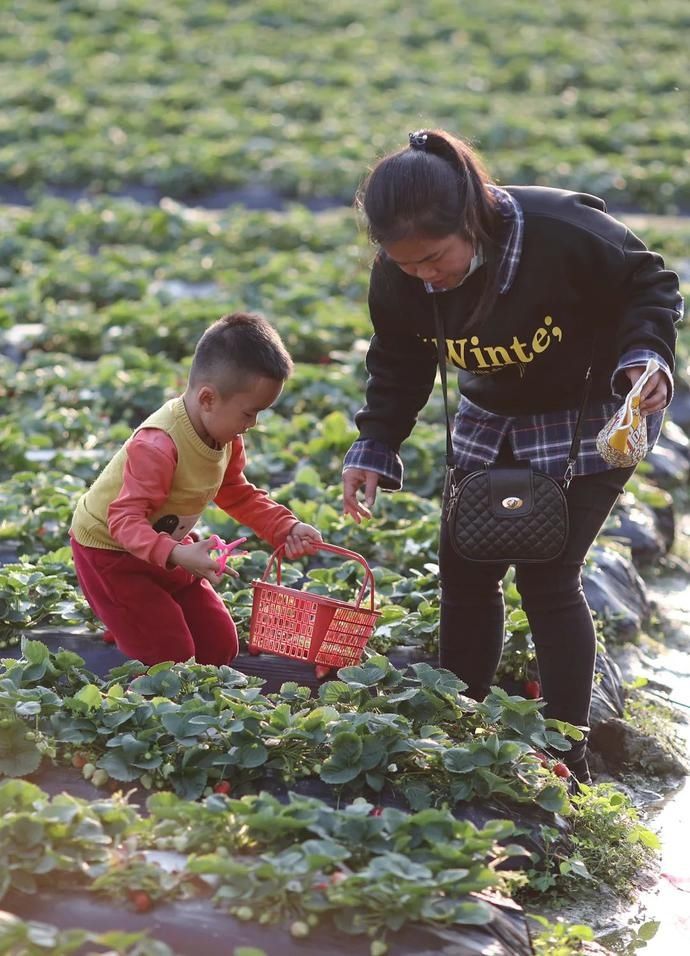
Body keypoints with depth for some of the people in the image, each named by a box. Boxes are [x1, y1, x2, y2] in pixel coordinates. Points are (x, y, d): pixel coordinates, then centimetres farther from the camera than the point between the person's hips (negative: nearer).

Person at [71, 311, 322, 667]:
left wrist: (286, 528, -4)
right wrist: (177, 555, -54)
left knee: (220, 644, 6)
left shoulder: (226, 437, -8)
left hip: (165, 548, 9)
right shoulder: (157, 446, -37)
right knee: (169, 655, -14)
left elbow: (239, 495, 9)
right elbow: (125, 519, -39)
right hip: (108, 548, -9)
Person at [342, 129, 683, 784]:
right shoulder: (398, 279, -19)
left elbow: (650, 286, -16)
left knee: (546, 576, -11)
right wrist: (373, 450, -12)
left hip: (590, 416, -5)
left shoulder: (566, 233, -34)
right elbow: (399, 368, -1)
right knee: (464, 567, 4)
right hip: (492, 420, 5)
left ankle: (567, 761, -2)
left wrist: (646, 355, -32)